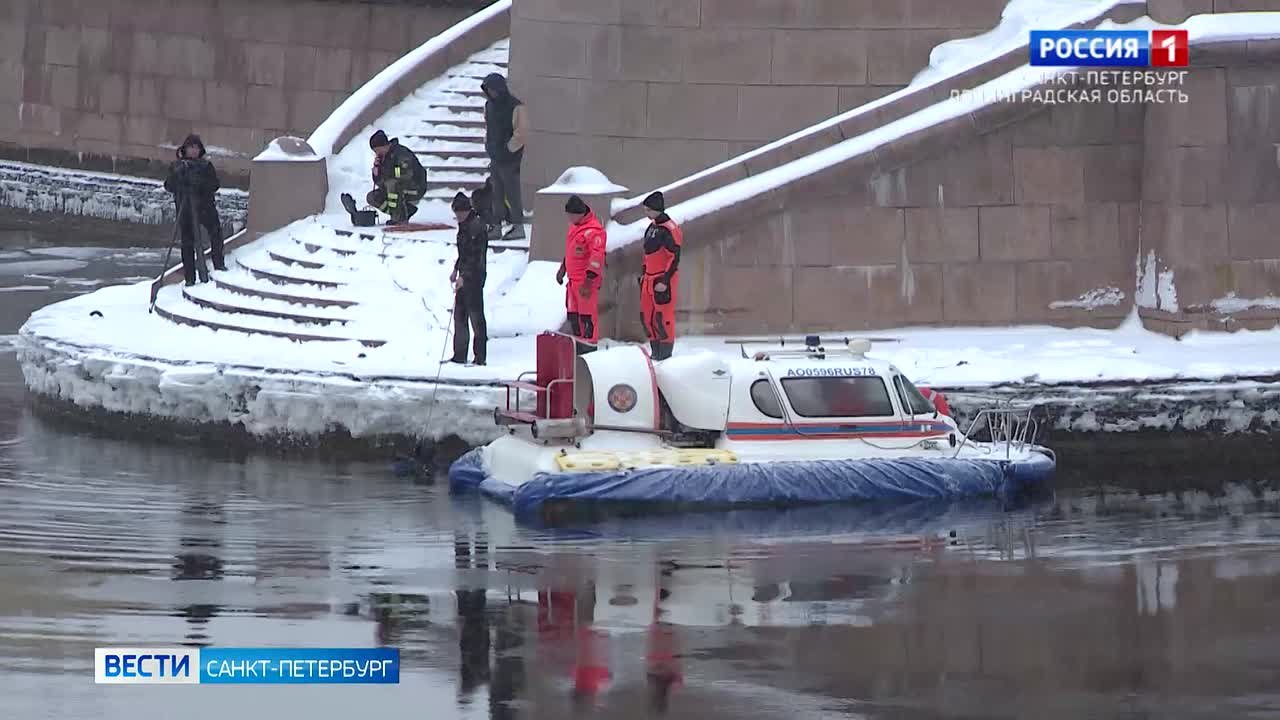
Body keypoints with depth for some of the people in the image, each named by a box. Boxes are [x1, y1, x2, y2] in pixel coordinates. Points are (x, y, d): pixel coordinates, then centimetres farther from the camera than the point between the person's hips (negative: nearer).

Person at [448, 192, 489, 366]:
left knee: (476, 315, -6)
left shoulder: (476, 227, -17)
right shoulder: (464, 226, 13)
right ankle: (460, 355, 17)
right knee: (460, 314, 11)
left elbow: (476, 256, -21)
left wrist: (464, 276, -25)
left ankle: (480, 356, -2)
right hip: (464, 276, 10)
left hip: (474, 277, -10)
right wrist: (456, 270, 21)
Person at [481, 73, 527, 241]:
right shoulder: (489, 105, 11)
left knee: (512, 193, -5)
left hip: (509, 158, -8)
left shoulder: (515, 107, -14)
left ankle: (518, 227, 1)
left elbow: (521, 132, -16)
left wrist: (509, 149, -12)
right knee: (497, 194, 10)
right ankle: (496, 227, 15)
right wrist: (489, 147, 14)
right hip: (495, 157, 8)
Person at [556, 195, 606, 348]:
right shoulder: (575, 226, 12)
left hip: (587, 281, -10)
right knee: (573, 315, 16)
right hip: (573, 280, 10)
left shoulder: (593, 231, -20)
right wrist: (563, 269, 32)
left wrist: (588, 282, -29)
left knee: (587, 315, -6)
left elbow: (596, 258, -25)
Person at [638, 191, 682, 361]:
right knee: (647, 316, 10)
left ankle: (665, 353, 3)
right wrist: (644, 273, 22)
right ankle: (656, 352, 20)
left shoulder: (669, 230, -17)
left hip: (663, 280, -9)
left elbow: (674, 258, -18)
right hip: (650, 278, 9)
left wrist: (665, 281, -20)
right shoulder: (653, 226, 12)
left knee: (663, 316, -5)